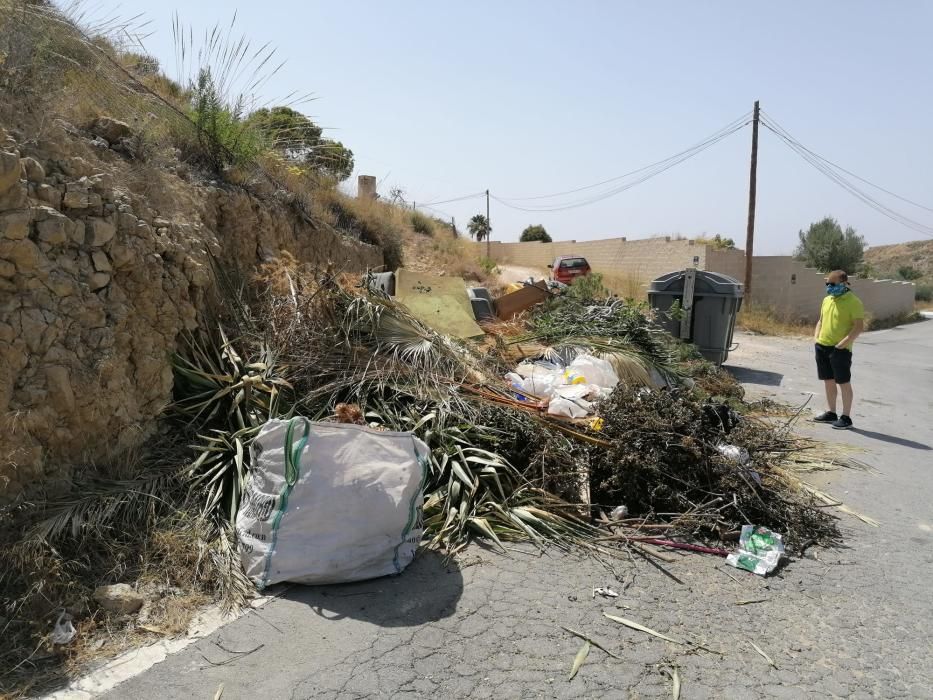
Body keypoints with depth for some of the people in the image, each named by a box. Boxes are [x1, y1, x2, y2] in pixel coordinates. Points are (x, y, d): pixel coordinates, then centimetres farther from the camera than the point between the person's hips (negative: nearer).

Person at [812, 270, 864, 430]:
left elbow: (859, 326, -15)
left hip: (840, 349, -7)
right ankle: (831, 413, 25)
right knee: (828, 381, 14)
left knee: (844, 383, 0)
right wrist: (816, 337, 8)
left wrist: (843, 343, -20)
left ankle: (846, 417, 8)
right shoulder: (827, 300, 12)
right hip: (822, 347, 7)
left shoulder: (853, 302, -11)